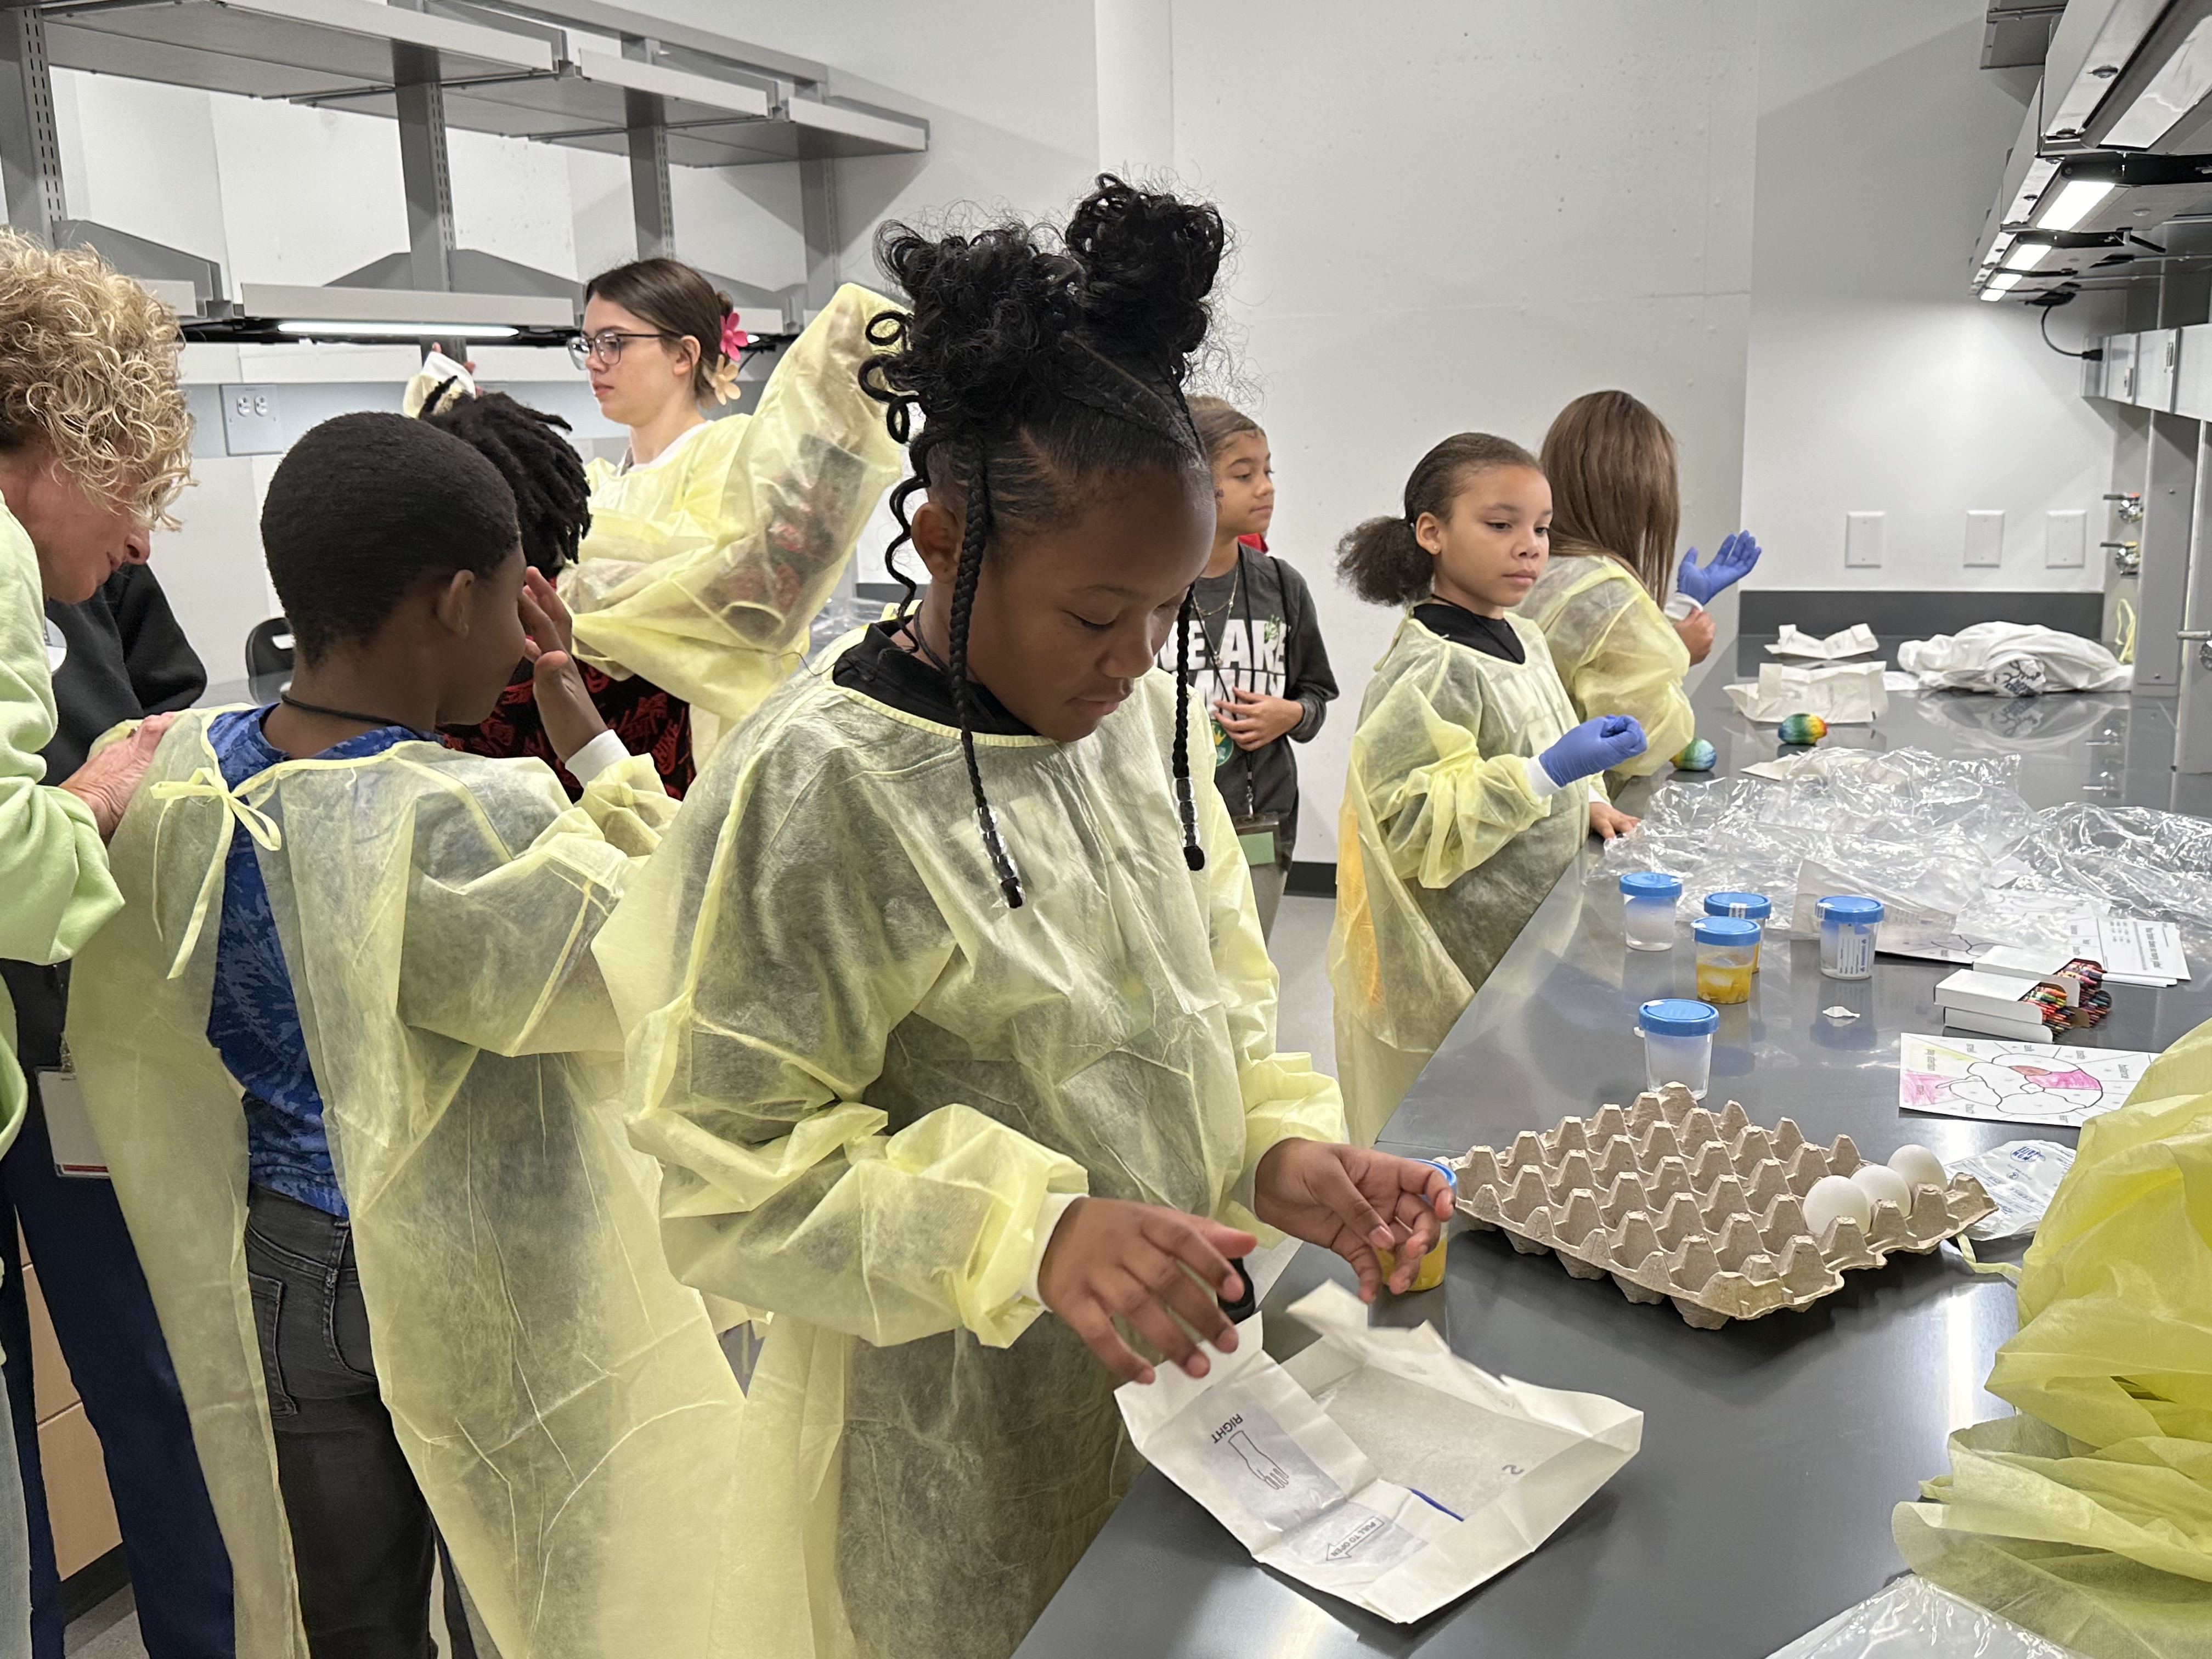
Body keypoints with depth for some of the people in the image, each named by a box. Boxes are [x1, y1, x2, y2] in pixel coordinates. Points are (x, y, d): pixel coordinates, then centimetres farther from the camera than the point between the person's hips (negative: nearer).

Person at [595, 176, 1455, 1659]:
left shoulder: (1143, 720, -1)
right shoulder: (819, 788, -22)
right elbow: (731, 1175, -21)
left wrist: (1281, 1146, -9)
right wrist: (1031, 1232, -32)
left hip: (1173, 1392, 6)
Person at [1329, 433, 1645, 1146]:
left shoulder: (1523, 640, 10)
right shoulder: (1428, 671, -20)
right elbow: (1411, 826, -25)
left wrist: (1585, 803, 8)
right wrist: (1549, 773, -27)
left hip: (1530, 944, 9)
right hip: (1451, 979, -9)